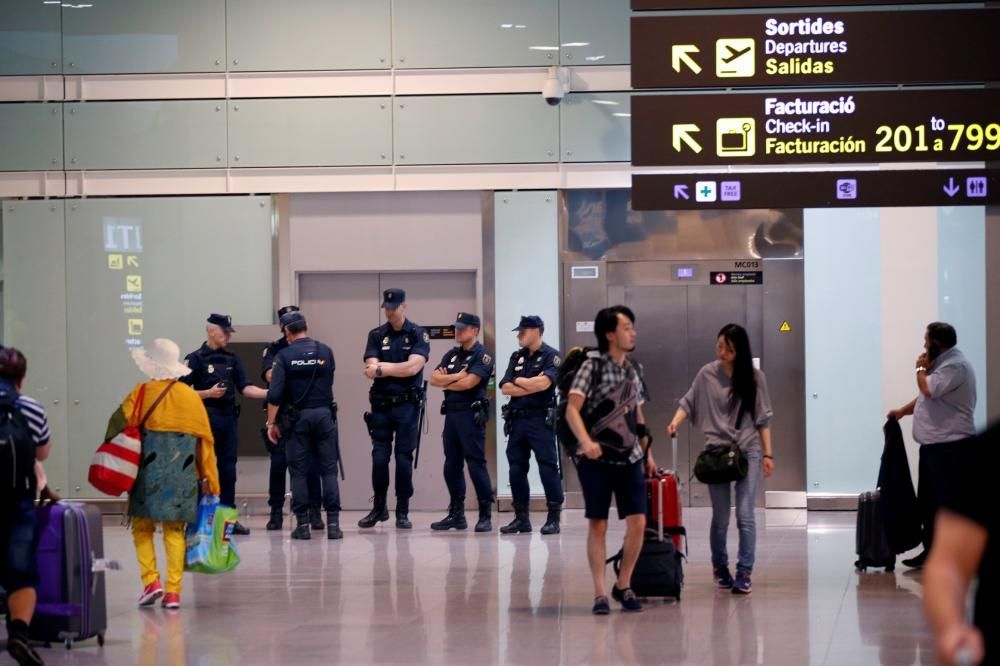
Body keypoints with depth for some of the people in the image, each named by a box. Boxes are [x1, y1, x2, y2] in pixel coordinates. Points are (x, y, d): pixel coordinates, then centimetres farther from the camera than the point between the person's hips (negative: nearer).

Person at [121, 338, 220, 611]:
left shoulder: (142, 393, -3)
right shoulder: (192, 397, 7)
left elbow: (119, 425, -10)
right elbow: (205, 440, 8)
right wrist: (209, 478, 13)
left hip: (150, 472, -3)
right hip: (183, 474, 3)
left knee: (142, 526, 10)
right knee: (175, 531, 8)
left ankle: (151, 581, -4)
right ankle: (173, 591, 4)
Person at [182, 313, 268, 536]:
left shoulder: (232, 359, 12)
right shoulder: (196, 359, -4)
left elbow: (245, 388, 5)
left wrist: (269, 393, -10)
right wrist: (209, 393, -18)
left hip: (228, 419, 5)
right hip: (206, 419, -5)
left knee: (228, 469, 7)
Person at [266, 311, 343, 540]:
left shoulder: (284, 356, -5)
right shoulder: (325, 351, 2)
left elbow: (275, 394, -10)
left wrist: (271, 423, -2)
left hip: (297, 418, -1)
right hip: (324, 414, 1)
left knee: (298, 471, 6)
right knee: (328, 469, 4)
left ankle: (302, 524, 5)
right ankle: (333, 523, -1)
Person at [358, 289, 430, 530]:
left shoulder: (418, 335, 0)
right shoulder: (376, 335, 8)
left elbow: (414, 367, -14)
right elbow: (370, 370, -4)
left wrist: (382, 368, -9)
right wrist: (398, 367, -14)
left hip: (407, 405, -2)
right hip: (380, 404, 2)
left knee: (404, 458, -1)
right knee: (379, 458, 1)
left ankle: (402, 512, 6)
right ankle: (379, 507, 14)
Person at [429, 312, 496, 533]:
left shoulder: (482, 355, -5)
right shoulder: (452, 355, 17)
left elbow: (468, 383, -16)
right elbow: (434, 378, 7)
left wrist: (446, 381, 0)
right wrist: (456, 377, -8)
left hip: (471, 414, -7)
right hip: (451, 413, 7)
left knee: (476, 464, -8)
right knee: (452, 466, 9)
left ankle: (486, 515, -5)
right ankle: (456, 514, 16)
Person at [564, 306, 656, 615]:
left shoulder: (635, 369, 11)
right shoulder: (592, 367, -8)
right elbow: (572, 409, -17)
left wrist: (648, 452, 21)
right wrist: (586, 441, -32)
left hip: (630, 458, 5)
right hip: (597, 459, -5)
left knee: (637, 522, -2)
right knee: (598, 525, 0)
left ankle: (623, 586, 14)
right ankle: (600, 593, 5)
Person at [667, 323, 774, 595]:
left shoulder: (755, 378, 1)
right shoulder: (707, 374, 1)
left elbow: (763, 419, 4)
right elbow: (689, 403, 6)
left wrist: (768, 454, 0)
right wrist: (676, 421, -15)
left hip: (749, 451, -1)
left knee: (745, 515, -8)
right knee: (720, 517, 4)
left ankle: (744, 573, -4)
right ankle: (720, 567, 23)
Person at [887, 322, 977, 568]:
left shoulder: (955, 366, -15)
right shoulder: (943, 364, 19)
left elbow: (929, 389, -26)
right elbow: (927, 395, 27)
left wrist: (922, 369, -7)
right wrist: (903, 411, 15)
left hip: (950, 446, -11)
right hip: (933, 444, 11)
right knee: (928, 501, 13)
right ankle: (931, 550, 20)